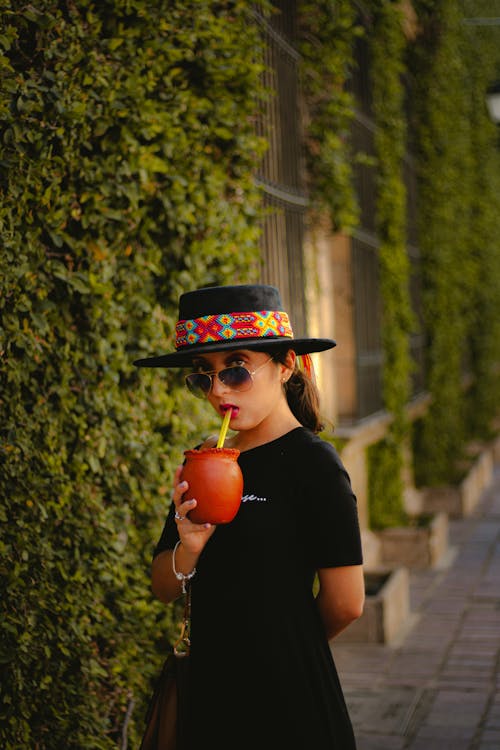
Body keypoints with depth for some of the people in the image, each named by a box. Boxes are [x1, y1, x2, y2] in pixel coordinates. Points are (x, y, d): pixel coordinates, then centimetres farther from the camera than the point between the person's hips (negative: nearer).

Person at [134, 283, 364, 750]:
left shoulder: (312, 461, -14)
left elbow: (344, 604, -14)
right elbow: (163, 589, 4)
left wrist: (289, 646, 4)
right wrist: (187, 550, -17)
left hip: (288, 709, -6)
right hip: (211, 692, 6)